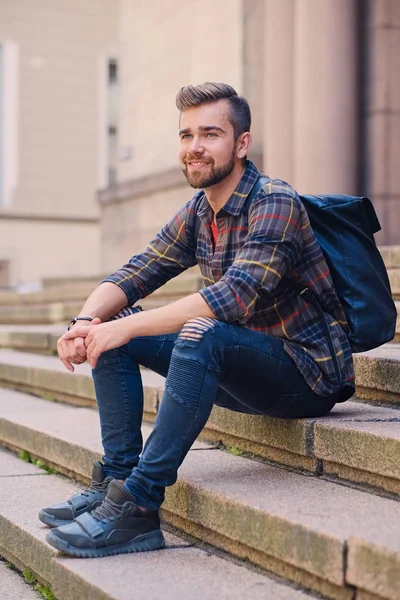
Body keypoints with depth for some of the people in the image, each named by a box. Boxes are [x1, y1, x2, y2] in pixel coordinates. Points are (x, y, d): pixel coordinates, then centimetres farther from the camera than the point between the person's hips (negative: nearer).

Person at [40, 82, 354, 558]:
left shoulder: (275, 203, -18)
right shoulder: (196, 214, 7)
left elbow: (235, 295, -32)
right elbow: (133, 275, 5)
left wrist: (126, 326, -32)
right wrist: (87, 321, -17)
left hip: (308, 374, -8)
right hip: (243, 369, 8)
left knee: (201, 335, -36)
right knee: (111, 328, 0)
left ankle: (137, 506, -30)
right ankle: (116, 478, -4)